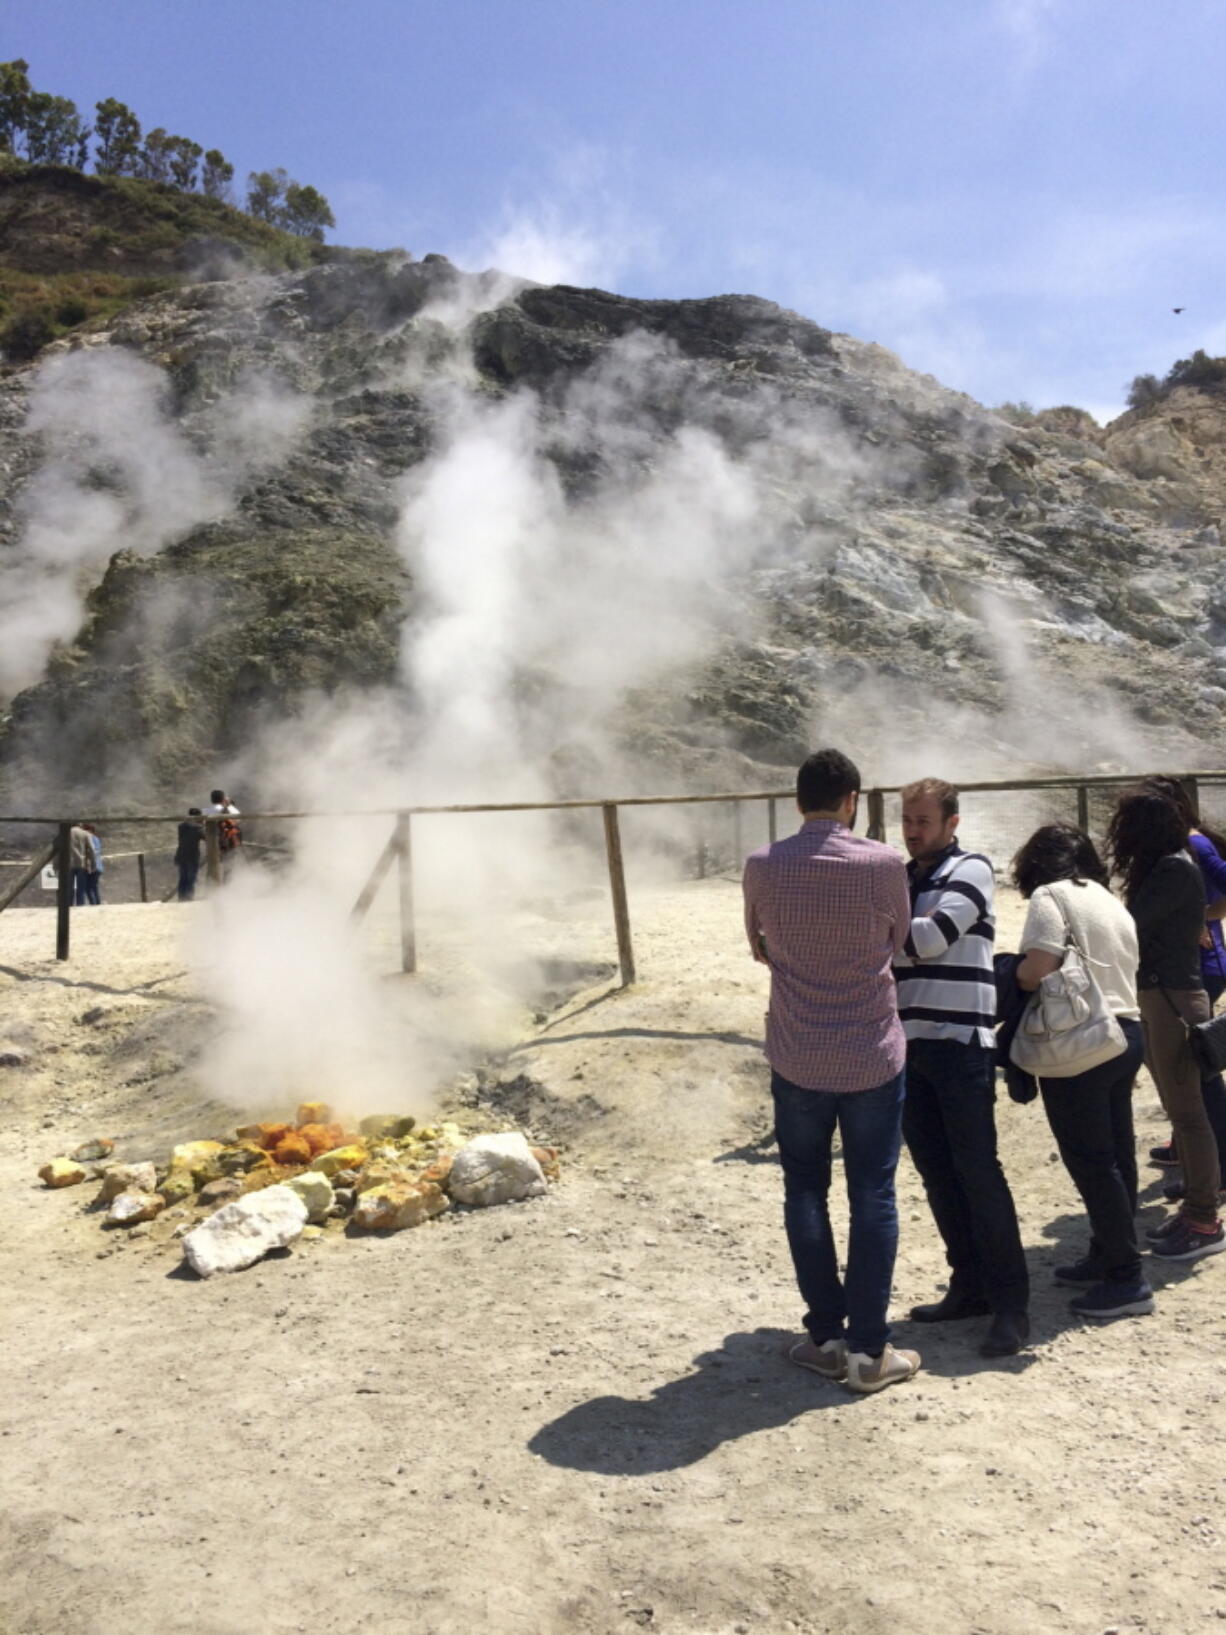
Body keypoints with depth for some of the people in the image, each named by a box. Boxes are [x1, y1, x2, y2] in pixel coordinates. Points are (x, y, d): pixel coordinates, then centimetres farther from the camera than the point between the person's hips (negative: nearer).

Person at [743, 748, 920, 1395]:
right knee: (872, 1197, 8)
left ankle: (826, 1336, 20)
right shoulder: (883, 864, -11)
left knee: (805, 1194, 13)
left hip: (797, 1060, 1)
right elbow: (898, 942, 5)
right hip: (872, 1057, -1)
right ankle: (868, 1349, 13)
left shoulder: (763, 866, -7)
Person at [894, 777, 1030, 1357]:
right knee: (936, 1173, 10)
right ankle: (970, 1287, 22)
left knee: (977, 1170, -4)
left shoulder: (970, 869, -3)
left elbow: (931, 938, -16)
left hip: (960, 1043, -6)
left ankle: (1011, 1304, 4)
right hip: (909, 1043, 6)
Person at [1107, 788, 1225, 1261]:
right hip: (1156, 995, 10)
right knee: (1179, 1108, 14)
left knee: (1186, 1109, -5)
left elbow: (1130, 926, -16)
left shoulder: (1176, 869, -13)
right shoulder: (1159, 868, 16)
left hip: (1172, 998, -10)